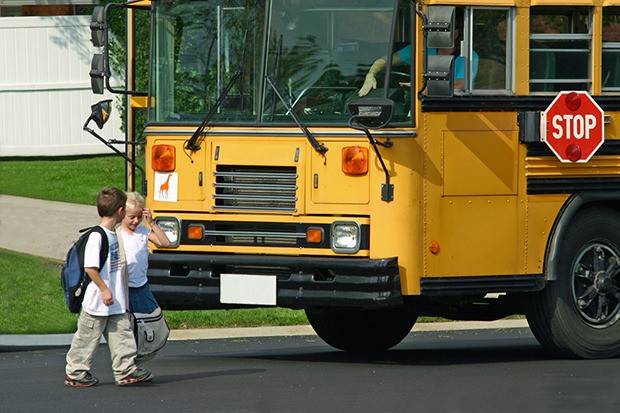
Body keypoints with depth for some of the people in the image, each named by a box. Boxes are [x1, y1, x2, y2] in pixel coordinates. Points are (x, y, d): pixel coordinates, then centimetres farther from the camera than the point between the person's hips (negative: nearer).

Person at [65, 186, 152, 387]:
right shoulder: (97, 236, -19)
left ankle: (125, 370, 13)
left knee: (122, 333, 8)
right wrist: (104, 289, -21)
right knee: (88, 337, 2)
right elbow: (90, 267, -23)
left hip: (116, 302, 9)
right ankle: (75, 372, 13)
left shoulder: (113, 234, 9)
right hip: (97, 302, -9)